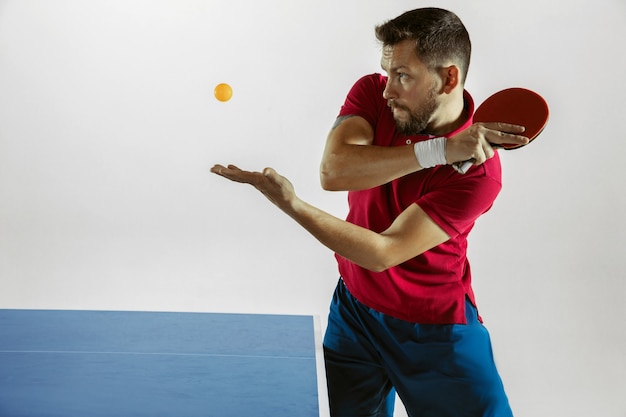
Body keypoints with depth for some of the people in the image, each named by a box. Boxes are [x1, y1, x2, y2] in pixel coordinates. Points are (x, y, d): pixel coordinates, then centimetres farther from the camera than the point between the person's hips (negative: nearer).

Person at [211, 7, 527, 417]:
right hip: (354, 307, 4)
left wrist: (290, 203, -29)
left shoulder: (478, 170, -26)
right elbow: (333, 171, -29)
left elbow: (381, 254, -28)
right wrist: (437, 150, -35)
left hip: (435, 329, -3)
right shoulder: (372, 93, -11)